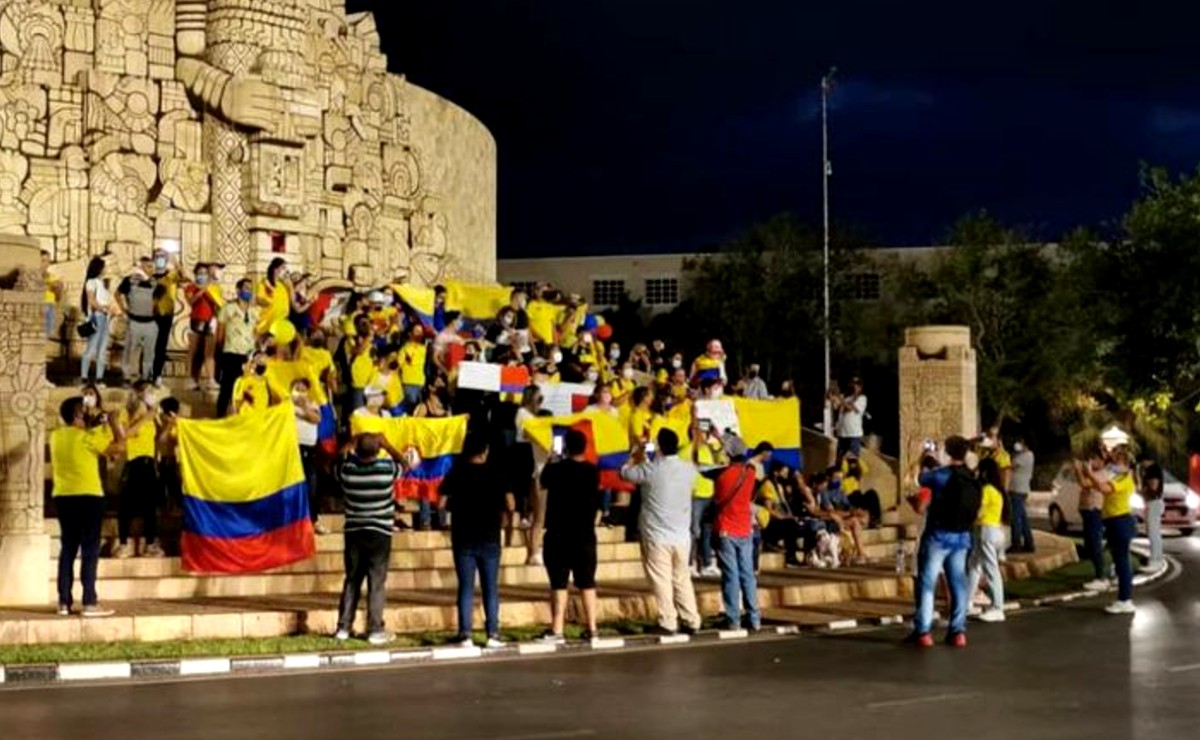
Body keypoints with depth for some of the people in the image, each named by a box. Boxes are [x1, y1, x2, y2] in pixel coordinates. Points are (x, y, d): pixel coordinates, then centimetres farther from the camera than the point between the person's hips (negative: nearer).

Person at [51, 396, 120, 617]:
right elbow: (116, 446, -7)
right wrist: (108, 423, 5)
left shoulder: (55, 436, 8)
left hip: (62, 496, 6)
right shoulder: (86, 436, -11)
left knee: (68, 547, 11)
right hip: (87, 495, -6)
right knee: (90, 549, -4)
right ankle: (89, 603, -8)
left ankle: (64, 602, 9)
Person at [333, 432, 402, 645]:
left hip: (353, 532, 3)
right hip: (379, 532, -3)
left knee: (352, 580, 12)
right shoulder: (388, 468, -12)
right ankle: (375, 630, 1)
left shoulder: (346, 469, -8)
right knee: (377, 582, 2)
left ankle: (343, 628, 13)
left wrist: (352, 445, 16)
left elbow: (342, 460, 16)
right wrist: (387, 445, 16)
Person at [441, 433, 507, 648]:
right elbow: (507, 506, -4)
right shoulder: (495, 475, -4)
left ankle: (465, 635, -1)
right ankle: (493, 634, 2)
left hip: (463, 538, 1)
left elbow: (443, 503, -2)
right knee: (491, 588, 5)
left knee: (466, 588, 3)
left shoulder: (455, 474, -2)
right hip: (489, 538, -1)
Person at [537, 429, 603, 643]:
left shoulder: (555, 470, -11)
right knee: (587, 584, 10)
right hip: (585, 537, 3)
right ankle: (592, 629, 11)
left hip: (559, 536, -3)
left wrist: (551, 459, 19)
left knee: (559, 584, -1)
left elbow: (543, 482, 10)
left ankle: (557, 631, -2)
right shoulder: (593, 472, 1)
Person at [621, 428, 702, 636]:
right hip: (682, 536, 5)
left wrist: (636, 457, 24)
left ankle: (668, 624, 0)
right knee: (682, 579, 15)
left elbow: (626, 473, 3)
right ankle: (691, 621, 16)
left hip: (657, 537, -5)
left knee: (662, 582, 1)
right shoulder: (689, 469, -1)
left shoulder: (651, 469, -14)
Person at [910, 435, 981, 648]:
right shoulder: (973, 481, 4)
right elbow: (976, 512, 8)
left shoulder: (941, 475, -12)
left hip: (938, 536, -5)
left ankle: (923, 631, -1)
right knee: (958, 585, 10)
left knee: (927, 584, 1)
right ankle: (958, 631, 8)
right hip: (962, 538, 5)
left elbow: (921, 478, 8)